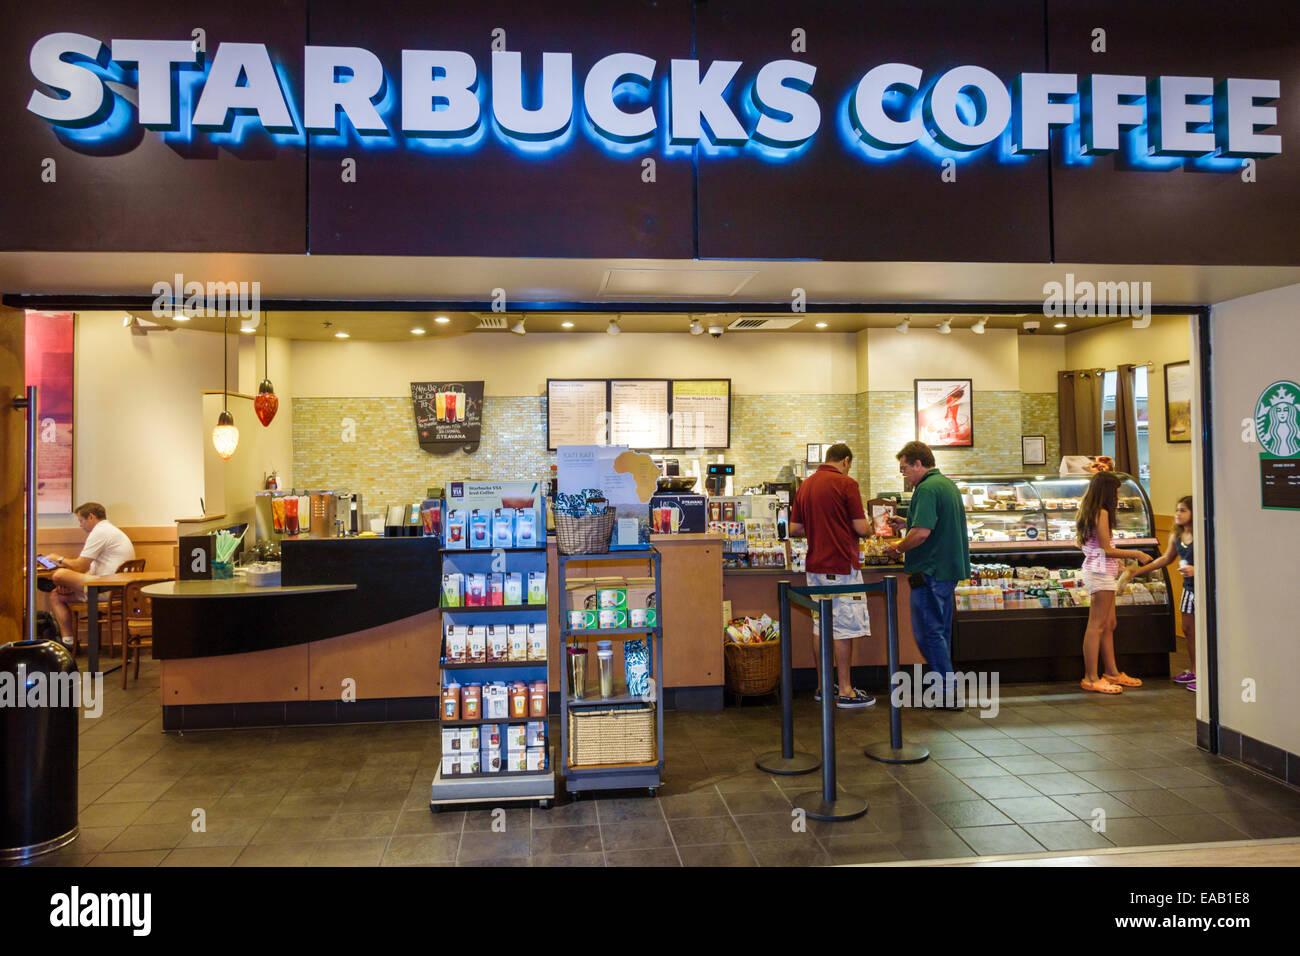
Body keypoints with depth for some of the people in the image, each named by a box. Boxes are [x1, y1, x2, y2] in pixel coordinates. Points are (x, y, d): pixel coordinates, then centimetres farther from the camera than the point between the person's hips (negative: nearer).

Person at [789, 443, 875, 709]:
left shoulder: (805, 485, 10)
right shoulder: (846, 484, -10)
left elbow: (794, 529, 12)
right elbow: (861, 528, -12)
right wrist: (869, 529, 10)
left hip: (815, 566, 7)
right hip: (841, 566, -7)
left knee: (820, 626, 13)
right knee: (844, 628, -2)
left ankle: (823, 686, 20)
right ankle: (845, 691, 1)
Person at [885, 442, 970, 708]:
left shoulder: (927, 489, -17)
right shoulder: (948, 484, 15)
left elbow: (922, 533, -26)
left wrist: (898, 548, -10)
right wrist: (906, 523, 19)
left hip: (931, 571, -10)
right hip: (950, 567, 10)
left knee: (929, 633, -3)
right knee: (941, 631, 16)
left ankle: (948, 693, -1)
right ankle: (946, 687, 24)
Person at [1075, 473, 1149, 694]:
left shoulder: (1089, 513, 15)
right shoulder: (1102, 513, -14)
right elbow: (1106, 549, -17)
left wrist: (1117, 560, 22)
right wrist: (1135, 554, -8)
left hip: (1096, 572, 10)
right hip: (1100, 573, -10)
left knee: (1109, 625, 16)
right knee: (1097, 626, -8)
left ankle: (1112, 672, 23)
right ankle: (1091, 678, -6)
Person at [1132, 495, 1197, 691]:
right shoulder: (1175, 537, 6)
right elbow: (1166, 559, 20)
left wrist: (1195, 570, -26)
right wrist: (1138, 571, 20)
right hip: (1189, 588, 8)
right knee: (1188, 629, 14)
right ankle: (1193, 671, 27)